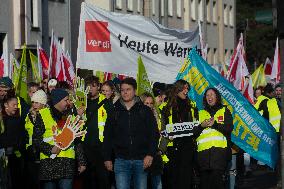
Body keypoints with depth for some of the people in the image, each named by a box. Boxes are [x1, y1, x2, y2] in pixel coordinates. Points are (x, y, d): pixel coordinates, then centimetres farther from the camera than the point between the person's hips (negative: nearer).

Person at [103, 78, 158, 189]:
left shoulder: (145, 111, 7)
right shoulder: (115, 112, 11)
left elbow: (154, 134, 2)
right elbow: (107, 137, 13)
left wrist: (150, 154, -10)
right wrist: (107, 158, 7)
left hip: (141, 160, 0)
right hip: (121, 160, 1)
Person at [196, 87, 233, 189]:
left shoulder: (225, 111, 15)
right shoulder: (201, 113, 22)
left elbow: (229, 128, 0)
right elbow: (194, 133, 13)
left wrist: (215, 124, -11)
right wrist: (202, 126, -5)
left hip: (220, 150, -3)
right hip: (203, 151, 3)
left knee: (217, 178, -16)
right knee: (204, 180, -2)